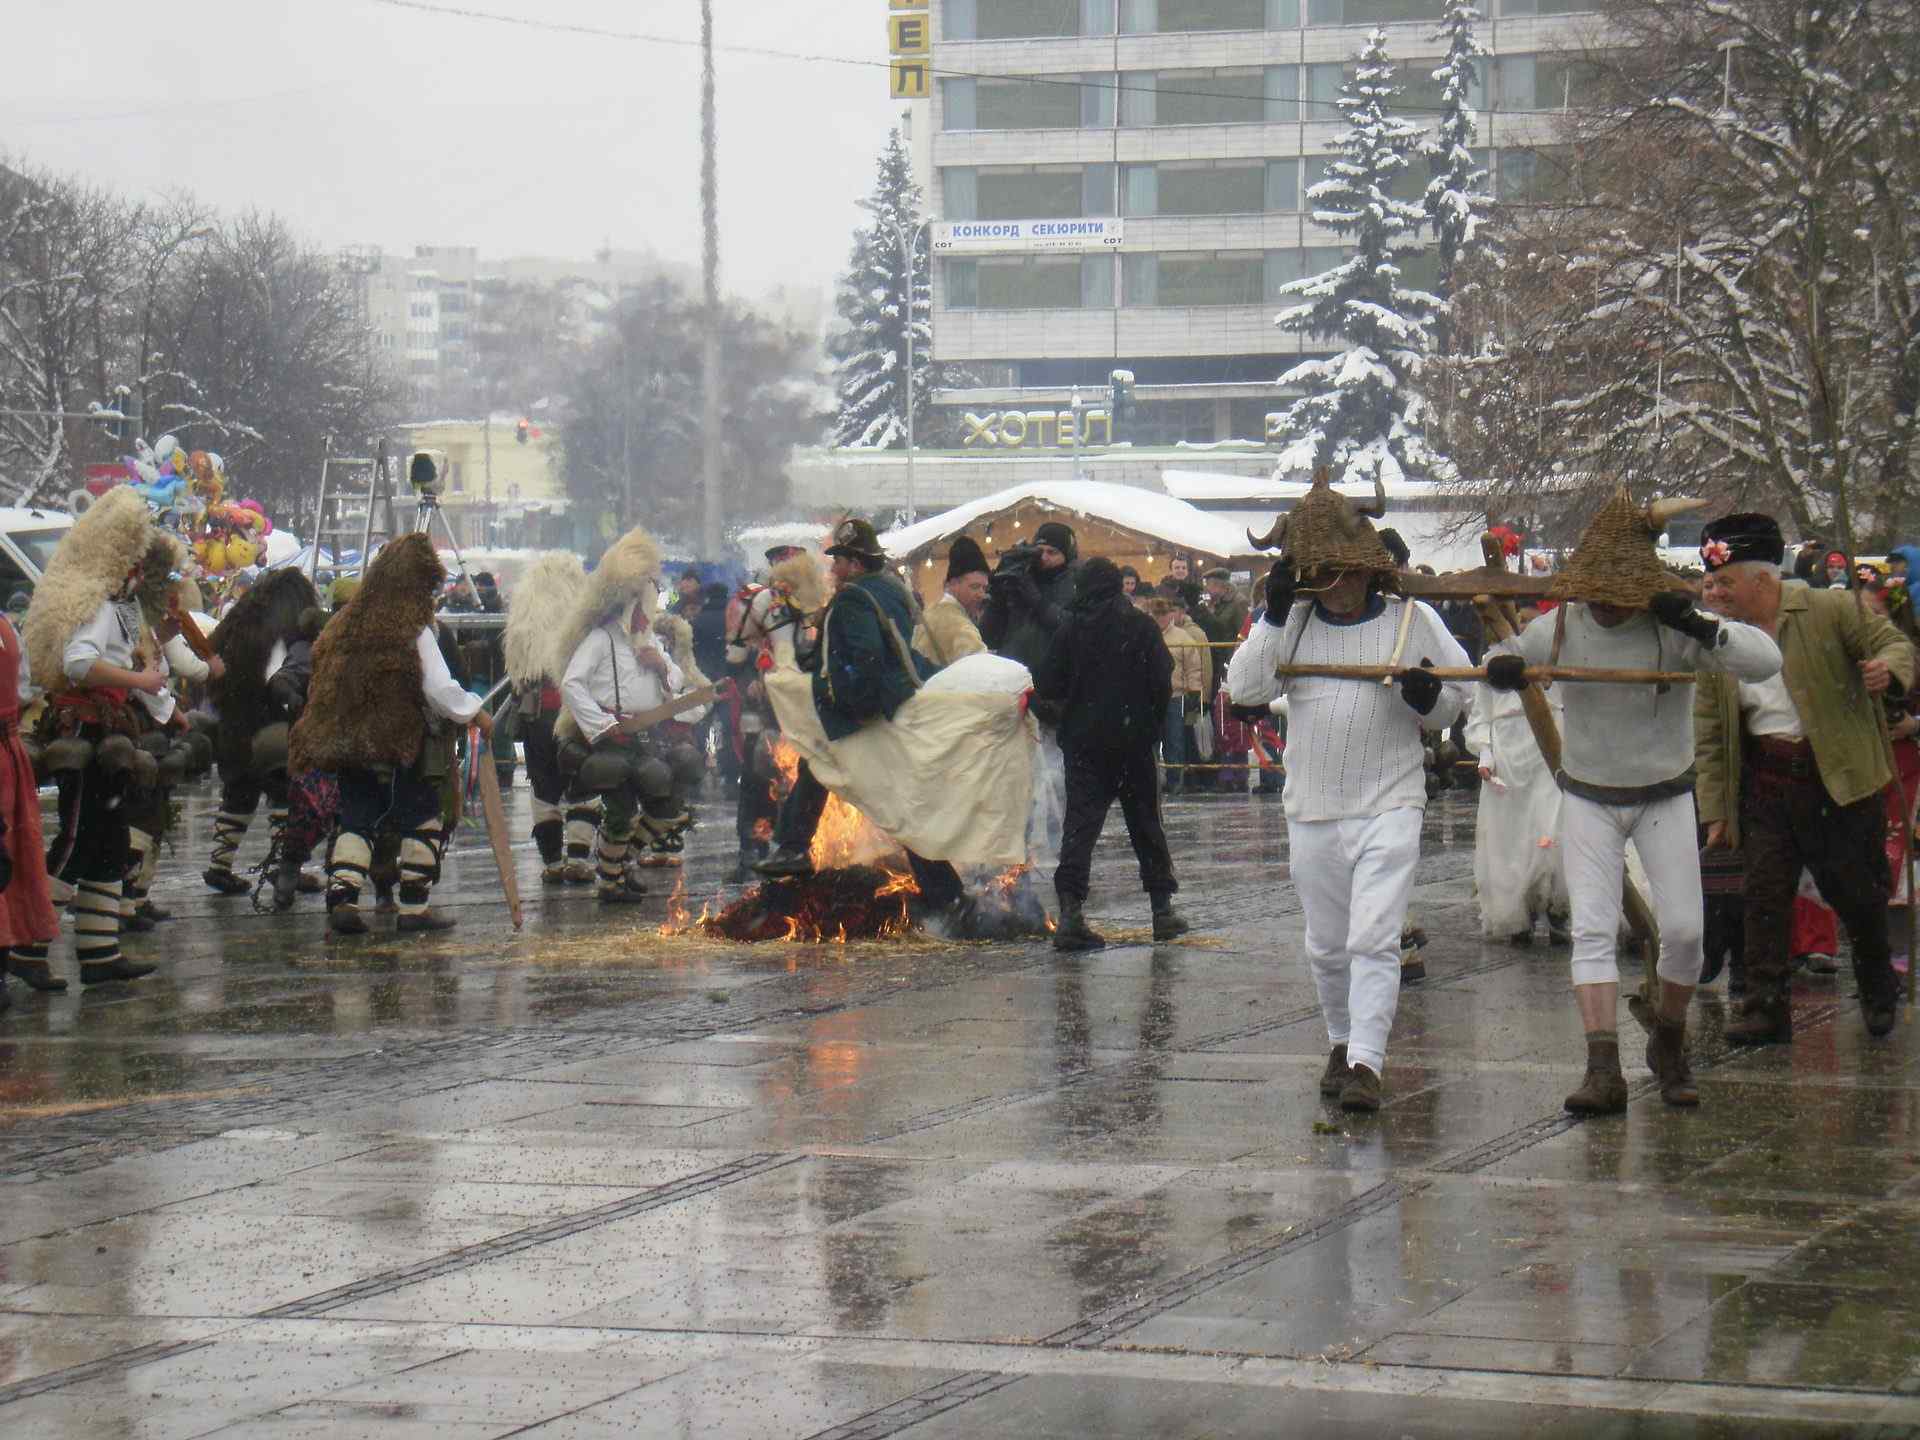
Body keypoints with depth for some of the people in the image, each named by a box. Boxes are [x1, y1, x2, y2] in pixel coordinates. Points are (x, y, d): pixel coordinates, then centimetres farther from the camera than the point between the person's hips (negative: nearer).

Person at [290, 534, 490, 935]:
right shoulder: (415, 632, -13)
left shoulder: (345, 627, 5)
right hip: (405, 748, -5)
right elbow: (440, 690, -14)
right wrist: (476, 713, 1)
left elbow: (326, 684, 12)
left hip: (349, 738, 5)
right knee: (421, 823, 8)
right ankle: (415, 906, 9)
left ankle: (341, 898, -4)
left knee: (357, 821, 10)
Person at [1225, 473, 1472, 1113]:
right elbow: (1245, 689, -7)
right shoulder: (1294, 621, 3)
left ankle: (1367, 1064, -17)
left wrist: (1428, 698, -15)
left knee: (1374, 940, -14)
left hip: (1389, 806, -3)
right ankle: (1342, 1042, 34)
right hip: (1311, 811, 3)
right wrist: (1273, 614, -14)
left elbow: (1459, 695, 8)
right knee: (1326, 944, 14)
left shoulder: (1413, 621, -1)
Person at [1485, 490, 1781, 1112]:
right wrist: (1502, 664, -15)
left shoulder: (1675, 629, -17)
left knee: (1684, 929, -6)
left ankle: (1668, 1046, 21)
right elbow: (1508, 654, 11)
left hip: (1665, 798, -1)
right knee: (1593, 930, -12)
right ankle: (1603, 1071, -18)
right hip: (1588, 799, 1)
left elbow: (1766, 660, -25)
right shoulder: (1561, 626, -9)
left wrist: (1699, 627, -39)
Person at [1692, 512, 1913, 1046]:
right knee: (1764, 897, -4)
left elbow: (1897, 645, 0)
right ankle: (1765, 1010, -1)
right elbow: (1710, 737, 9)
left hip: (1841, 780, -3)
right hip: (1766, 787, 3)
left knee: (1858, 894, 7)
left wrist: (1887, 670, -26)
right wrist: (1716, 812, 5)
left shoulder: (1833, 611, -6)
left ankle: (1879, 992, 30)